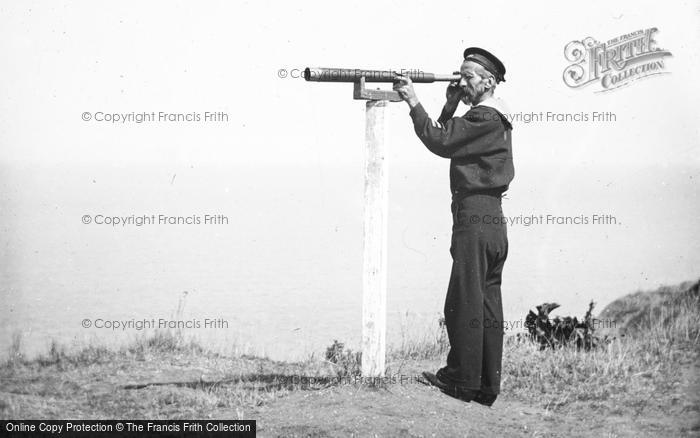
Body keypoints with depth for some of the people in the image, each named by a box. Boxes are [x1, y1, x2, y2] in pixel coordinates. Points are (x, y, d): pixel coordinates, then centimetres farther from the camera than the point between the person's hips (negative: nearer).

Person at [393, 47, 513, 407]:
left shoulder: (485, 118, -11)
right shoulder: (494, 118, 21)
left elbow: (441, 143, -18)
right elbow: (449, 140, 20)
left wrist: (413, 103, -13)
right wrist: (450, 106, 9)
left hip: (475, 218, -10)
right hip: (492, 219, 10)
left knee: (464, 302, -6)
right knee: (487, 305, 9)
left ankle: (461, 380, -2)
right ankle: (486, 387, 12)